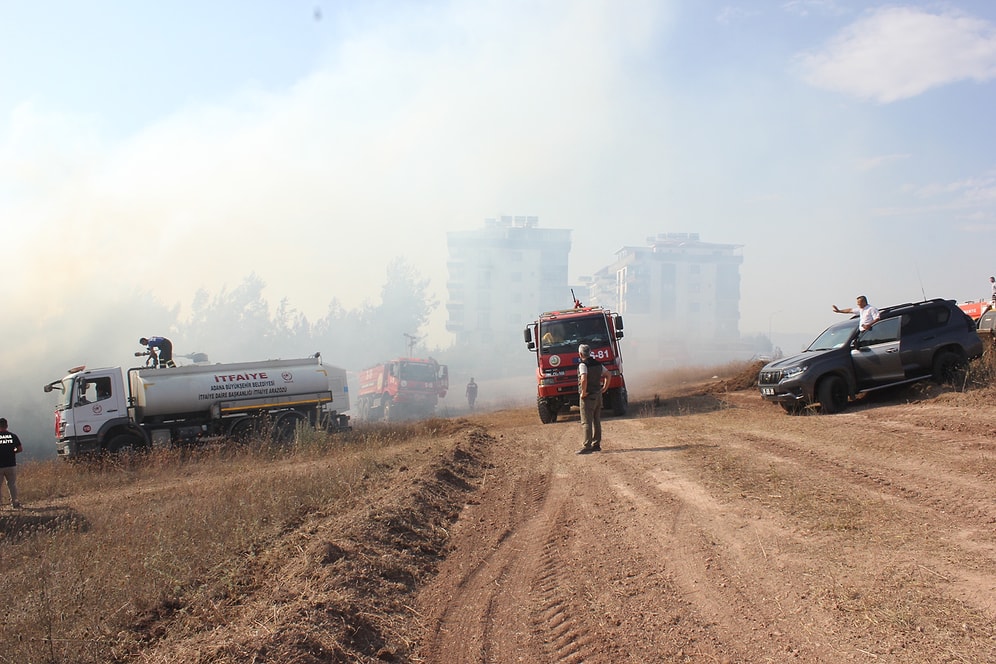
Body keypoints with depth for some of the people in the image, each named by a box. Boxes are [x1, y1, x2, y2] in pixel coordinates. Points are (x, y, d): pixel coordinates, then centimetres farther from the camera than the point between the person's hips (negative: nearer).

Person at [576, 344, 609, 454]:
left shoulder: (583, 364, -15)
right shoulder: (597, 363, 10)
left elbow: (584, 379, -29)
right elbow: (607, 375, 20)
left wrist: (583, 392, -19)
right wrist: (604, 388, 20)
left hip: (588, 396, -8)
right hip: (598, 395, 8)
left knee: (587, 422, -6)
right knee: (596, 421, 13)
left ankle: (587, 446, -8)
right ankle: (596, 444, 18)